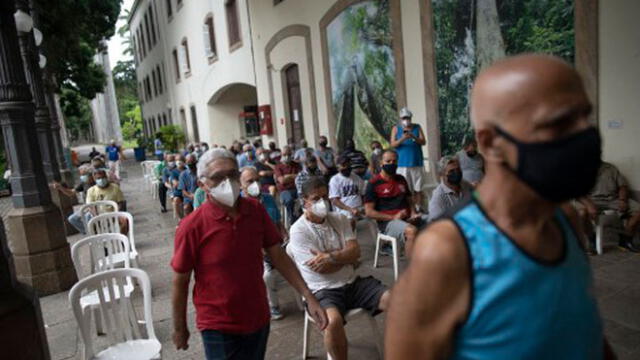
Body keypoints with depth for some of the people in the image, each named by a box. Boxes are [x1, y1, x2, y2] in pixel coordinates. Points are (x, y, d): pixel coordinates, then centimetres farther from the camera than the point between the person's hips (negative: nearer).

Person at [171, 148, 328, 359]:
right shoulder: (192, 226, -19)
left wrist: (308, 297, -8)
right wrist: (179, 328, 0)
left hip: (259, 320, 4)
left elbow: (278, 256, -2)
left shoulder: (256, 211, -7)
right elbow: (180, 282, -8)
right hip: (218, 327, -4)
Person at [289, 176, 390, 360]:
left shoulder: (339, 219, 8)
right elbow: (320, 268, -14)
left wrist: (331, 257, -18)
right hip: (324, 290, -5)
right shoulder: (298, 230, -9)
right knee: (334, 320, -37)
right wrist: (346, 257, -1)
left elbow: (355, 251, -1)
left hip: (353, 282, 6)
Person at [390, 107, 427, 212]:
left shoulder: (417, 127, 10)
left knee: (418, 189, 2)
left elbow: (423, 142, 2)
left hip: (417, 163, 1)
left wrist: (414, 137, -18)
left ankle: (419, 208, 8)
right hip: (403, 164, -1)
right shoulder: (396, 129, 8)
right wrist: (402, 139, -20)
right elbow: (393, 144, -1)